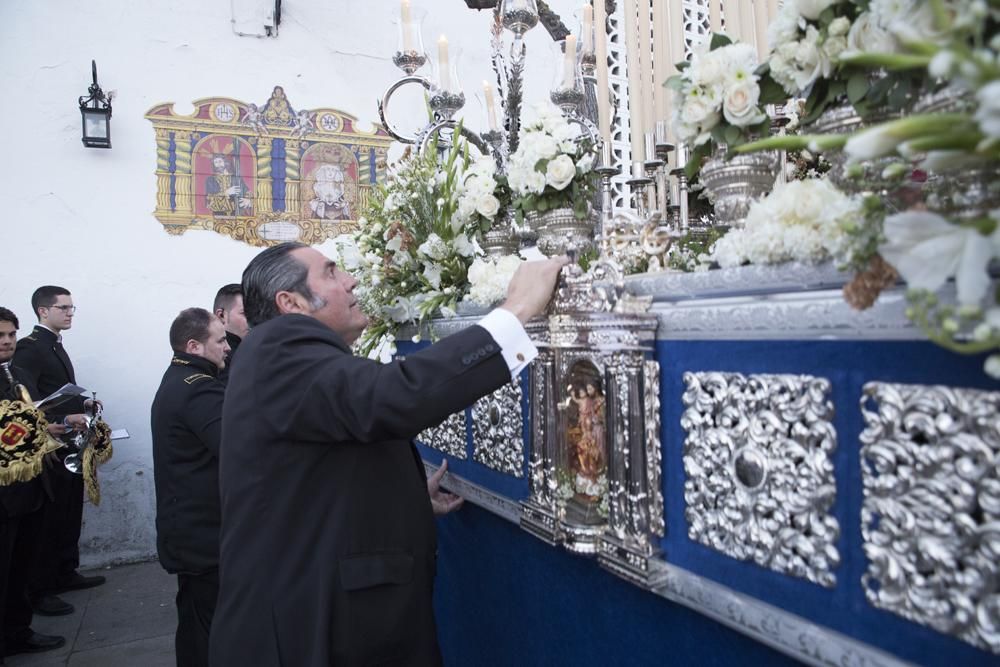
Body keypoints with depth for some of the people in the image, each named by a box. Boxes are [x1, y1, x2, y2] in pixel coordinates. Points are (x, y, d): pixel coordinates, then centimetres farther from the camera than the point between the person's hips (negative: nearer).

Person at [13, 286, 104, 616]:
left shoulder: (56, 346, 15)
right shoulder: (29, 347, -14)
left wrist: (81, 404, 4)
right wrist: (64, 420, -28)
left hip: (69, 446, 9)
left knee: (69, 515, 17)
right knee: (48, 520, 0)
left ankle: (66, 573, 30)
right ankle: (40, 591, 11)